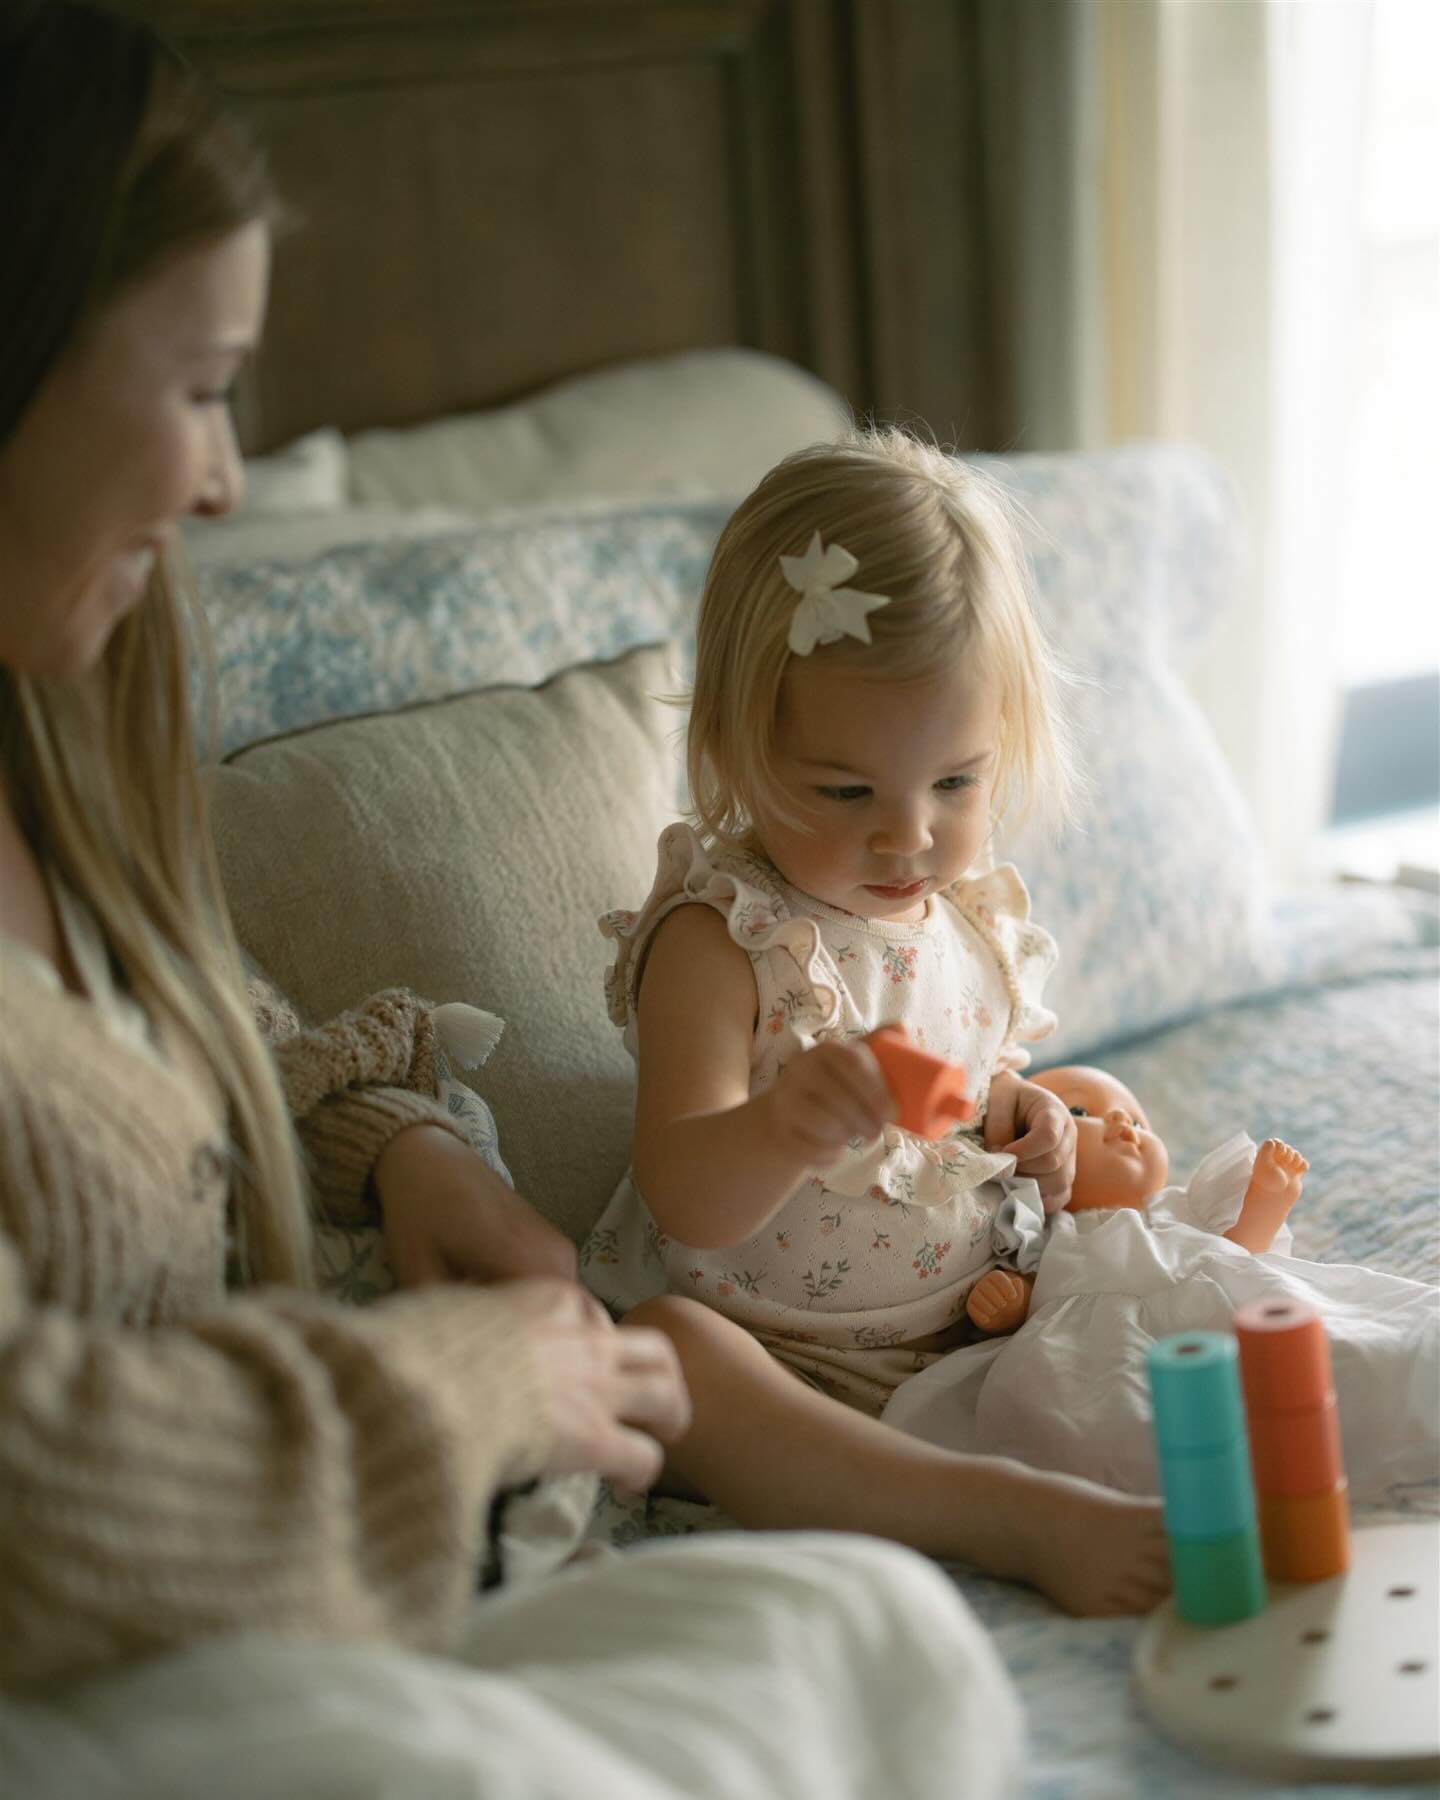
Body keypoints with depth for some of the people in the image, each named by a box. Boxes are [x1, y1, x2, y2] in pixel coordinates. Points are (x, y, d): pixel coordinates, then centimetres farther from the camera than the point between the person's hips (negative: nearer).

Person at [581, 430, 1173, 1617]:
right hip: (771, 1350, -7)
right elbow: (686, 1204, -28)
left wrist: (1019, 1118, 1)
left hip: (958, 1321, 7)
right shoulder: (720, 938, -18)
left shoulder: (979, 911, 3)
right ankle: (1029, 1523, -42)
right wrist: (782, 1128, -50)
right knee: (660, 1350, -37)